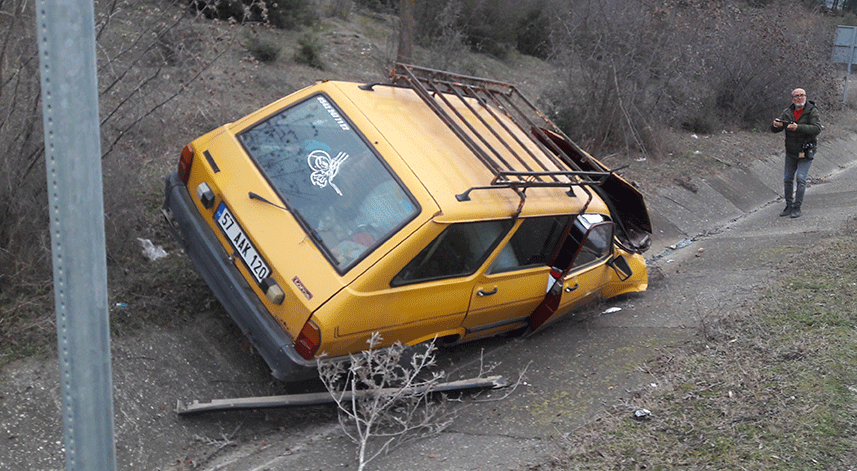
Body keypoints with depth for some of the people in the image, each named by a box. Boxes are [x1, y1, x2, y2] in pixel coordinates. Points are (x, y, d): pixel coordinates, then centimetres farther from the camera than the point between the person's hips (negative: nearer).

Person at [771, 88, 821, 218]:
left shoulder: (812, 111, -10)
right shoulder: (787, 112, 2)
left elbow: (817, 128, -24)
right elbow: (775, 129, -1)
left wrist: (798, 127, -36)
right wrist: (776, 125, -26)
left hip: (806, 153, -4)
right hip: (790, 153, 4)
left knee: (801, 179, -12)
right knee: (788, 179, 7)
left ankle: (797, 208, -3)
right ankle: (789, 206, 18)